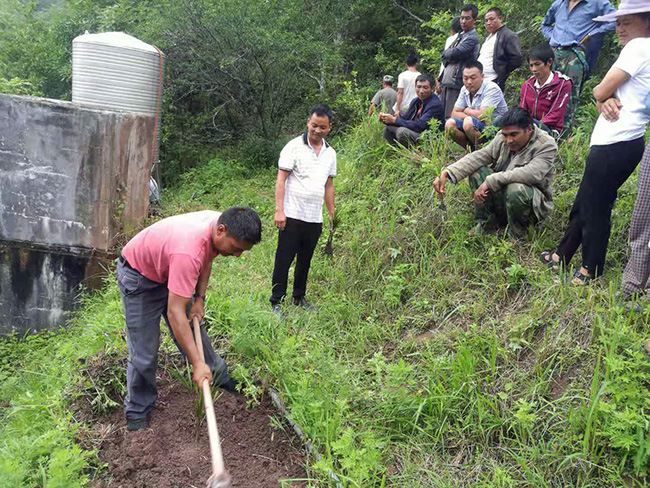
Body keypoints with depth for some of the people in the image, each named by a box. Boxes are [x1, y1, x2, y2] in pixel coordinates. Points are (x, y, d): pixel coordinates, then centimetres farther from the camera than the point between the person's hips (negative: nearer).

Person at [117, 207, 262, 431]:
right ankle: (137, 412, 16)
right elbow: (174, 313, -42)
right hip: (138, 276, -8)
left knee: (192, 329, 19)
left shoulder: (219, 222, -19)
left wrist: (199, 299, -4)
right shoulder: (188, 252, -44)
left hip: (170, 270, 8)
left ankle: (220, 377, 37)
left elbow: (207, 260, 5)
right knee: (144, 352, -4)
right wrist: (197, 363, -39)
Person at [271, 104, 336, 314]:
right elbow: (281, 180, -8)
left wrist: (332, 214, 17)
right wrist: (279, 210, -15)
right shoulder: (294, 147, -5)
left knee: (305, 260, 15)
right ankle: (277, 302, 10)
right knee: (284, 259, 0)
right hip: (292, 216, -5)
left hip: (315, 218, 5)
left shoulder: (330, 153, 12)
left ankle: (299, 298, 29)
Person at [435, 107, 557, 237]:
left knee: (516, 189, -38)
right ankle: (480, 224, -10)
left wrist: (491, 181, -38)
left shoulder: (546, 145, -18)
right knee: (476, 171, -14)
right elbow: (479, 156, -12)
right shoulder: (502, 138, -2)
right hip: (502, 195, 5)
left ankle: (515, 236, -14)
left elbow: (532, 173, -34)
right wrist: (447, 173, -27)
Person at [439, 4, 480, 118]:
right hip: (446, 82, 9)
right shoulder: (460, 35, 22)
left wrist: (446, 53, 7)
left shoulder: (472, 38, -7)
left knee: (450, 117, -12)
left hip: (456, 82, -9)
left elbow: (454, 53, -17)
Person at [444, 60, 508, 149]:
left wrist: (467, 111, -7)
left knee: (469, 122, -31)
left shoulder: (492, 88, -17)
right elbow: (454, 113, 3)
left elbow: (482, 115, -27)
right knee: (450, 124, -11)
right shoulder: (465, 89, 5)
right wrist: (472, 115, -15)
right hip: (478, 127, 7)